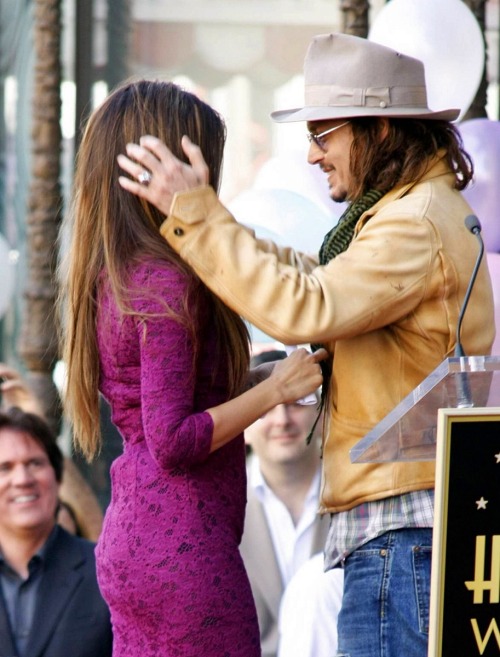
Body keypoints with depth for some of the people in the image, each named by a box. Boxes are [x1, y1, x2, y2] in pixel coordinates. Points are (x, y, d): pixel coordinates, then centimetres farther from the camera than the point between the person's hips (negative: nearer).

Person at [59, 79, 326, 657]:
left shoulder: (110, 279, 11)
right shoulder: (167, 285, -16)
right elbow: (172, 442, -19)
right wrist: (273, 390, -14)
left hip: (128, 541, 10)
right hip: (185, 544, -10)